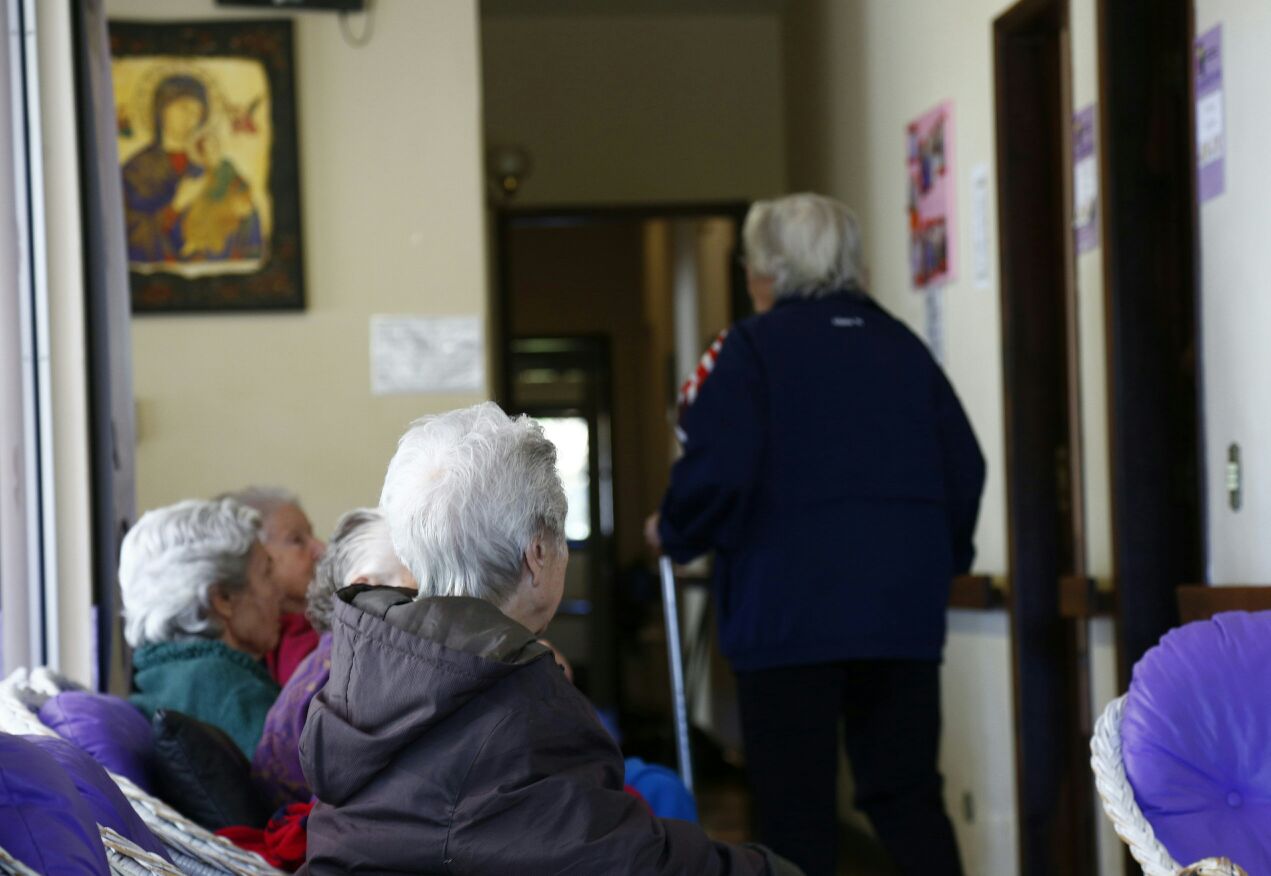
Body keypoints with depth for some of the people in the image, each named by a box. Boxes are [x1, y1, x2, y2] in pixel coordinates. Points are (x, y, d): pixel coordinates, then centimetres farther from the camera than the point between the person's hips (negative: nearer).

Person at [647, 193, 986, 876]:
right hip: (903, 609, 5)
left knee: (796, 810, 2)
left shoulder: (755, 346, -5)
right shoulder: (901, 346, 11)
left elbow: (716, 473, -15)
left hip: (790, 608, -5)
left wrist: (672, 534, 3)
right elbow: (964, 467, 9)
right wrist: (940, 558, 22)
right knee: (908, 796, 12)